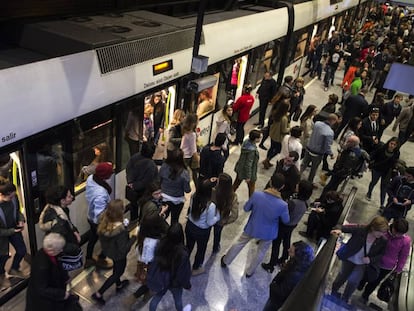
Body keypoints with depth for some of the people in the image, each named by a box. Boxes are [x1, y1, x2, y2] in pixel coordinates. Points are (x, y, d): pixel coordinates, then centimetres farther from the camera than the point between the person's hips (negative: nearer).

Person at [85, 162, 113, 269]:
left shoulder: (91, 178, -20)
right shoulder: (100, 194, -43)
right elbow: (99, 215, -36)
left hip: (91, 217, 8)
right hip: (99, 222, -8)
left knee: (92, 238, 30)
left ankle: (88, 260, 52)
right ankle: (101, 260, 45)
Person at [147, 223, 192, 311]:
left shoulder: (161, 244, -26)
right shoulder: (182, 253, -38)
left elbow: (155, 261, -7)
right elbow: (184, 273, -22)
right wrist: (187, 285, -3)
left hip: (160, 279, 2)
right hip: (175, 282, -2)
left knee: (157, 297, 29)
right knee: (178, 299, 30)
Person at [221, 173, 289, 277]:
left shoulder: (257, 195, -27)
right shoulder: (283, 205, -29)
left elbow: (246, 208, -11)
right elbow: (286, 221, -10)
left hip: (252, 228, 1)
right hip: (267, 233, -1)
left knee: (239, 243, 28)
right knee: (260, 252, 28)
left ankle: (225, 261, 48)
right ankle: (249, 271, 47)